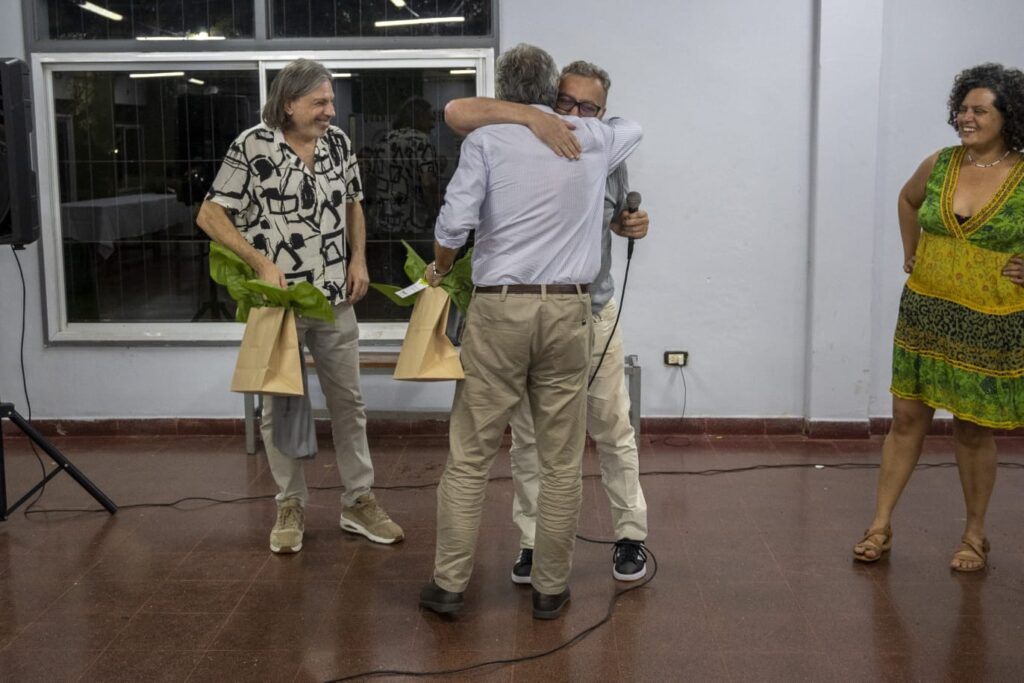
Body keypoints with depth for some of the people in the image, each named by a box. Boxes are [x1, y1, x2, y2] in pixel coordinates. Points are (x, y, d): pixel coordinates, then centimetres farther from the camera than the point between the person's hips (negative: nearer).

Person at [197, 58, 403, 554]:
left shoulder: (338, 142, 3)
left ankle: (359, 501, 22)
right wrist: (262, 262, -18)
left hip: (336, 300, 4)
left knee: (348, 401, 10)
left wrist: (359, 259, 3)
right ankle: (290, 505, 23)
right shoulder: (252, 147, -12)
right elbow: (210, 216, -9)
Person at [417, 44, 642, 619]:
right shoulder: (591, 138, 10)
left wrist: (441, 270, 9)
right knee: (562, 461, 8)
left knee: (470, 455, 7)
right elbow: (634, 128, 33)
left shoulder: (487, 141, 1)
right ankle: (551, 588, 17)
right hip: (569, 311, 2)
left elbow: (455, 221, -11)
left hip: (499, 308, -1)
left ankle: (450, 584, 14)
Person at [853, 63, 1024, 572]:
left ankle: (975, 535, 25)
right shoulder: (940, 164, 0)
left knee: (973, 429, 7)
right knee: (907, 418, 6)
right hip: (925, 313, 3)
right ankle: (880, 526, 15)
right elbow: (907, 199, 22)